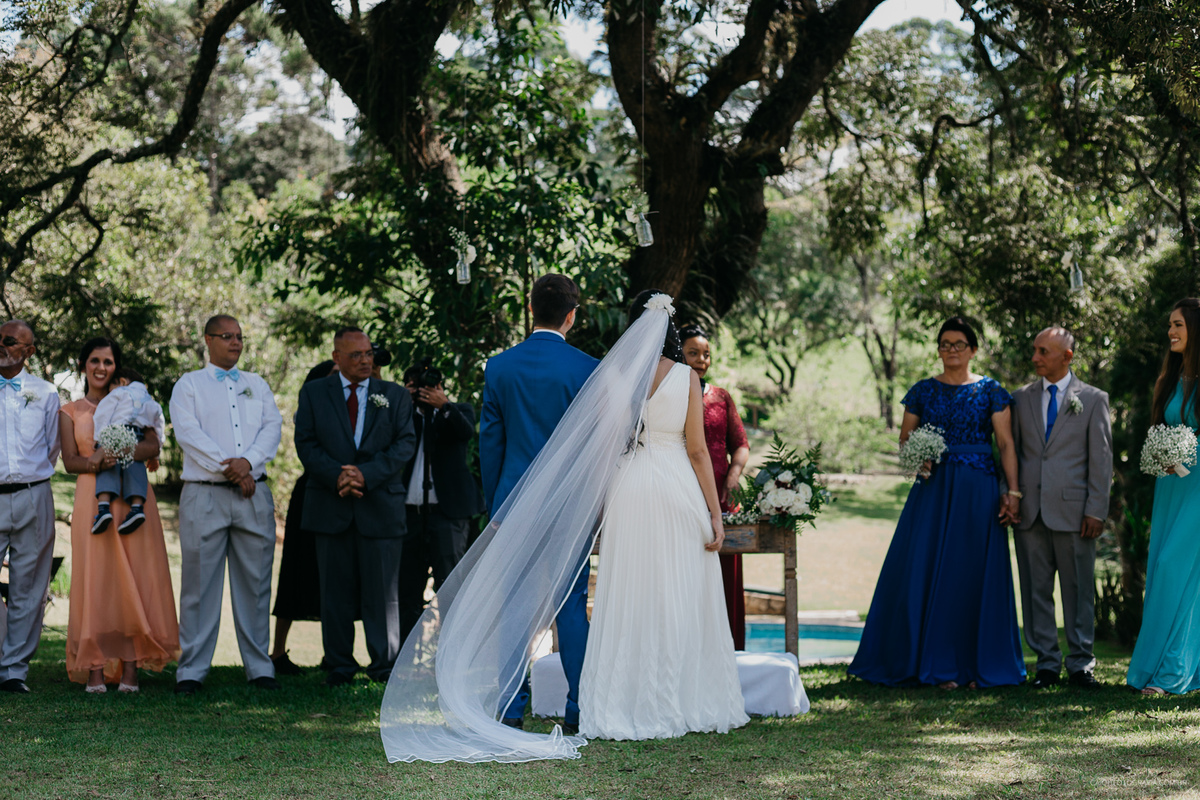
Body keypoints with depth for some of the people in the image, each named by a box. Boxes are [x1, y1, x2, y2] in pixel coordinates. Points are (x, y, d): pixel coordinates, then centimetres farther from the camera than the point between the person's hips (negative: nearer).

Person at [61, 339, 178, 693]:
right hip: (92, 499, 0)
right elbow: (69, 461, 3)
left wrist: (114, 453, -16)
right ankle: (95, 668, -9)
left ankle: (130, 667, -7)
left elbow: (153, 446, -1)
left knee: (135, 578, -6)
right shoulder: (70, 412, 15)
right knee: (94, 578, -7)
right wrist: (96, 462, -18)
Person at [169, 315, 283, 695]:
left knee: (255, 581, 4)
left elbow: (272, 427, 6)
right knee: (200, 582, -4)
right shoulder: (189, 385, 8)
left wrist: (247, 462, -12)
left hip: (254, 493, 3)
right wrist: (227, 466, -14)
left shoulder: (257, 385, 19)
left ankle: (259, 667, 9)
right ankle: (192, 670, -1)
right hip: (204, 493, -3)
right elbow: (187, 431, -6)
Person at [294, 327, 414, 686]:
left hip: (381, 505, 0)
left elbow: (404, 444, 0)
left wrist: (366, 474, -13)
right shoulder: (314, 393, 9)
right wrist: (337, 475, -15)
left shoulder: (395, 396, 9)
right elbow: (306, 443, 1)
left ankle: (385, 664, 7)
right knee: (336, 590, 4)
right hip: (331, 506, 0)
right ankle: (339, 666, 10)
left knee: (383, 589, 0)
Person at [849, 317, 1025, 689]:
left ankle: (973, 662, 6)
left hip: (977, 490, -2)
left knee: (973, 574, -2)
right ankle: (936, 661, 4)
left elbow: (1006, 444, -1)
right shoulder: (923, 390, 10)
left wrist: (1012, 492, -9)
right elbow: (904, 437, 13)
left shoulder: (991, 391, 3)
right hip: (932, 488, 2)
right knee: (924, 570, -4)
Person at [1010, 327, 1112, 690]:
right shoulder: (1021, 399, 12)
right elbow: (1011, 452, 14)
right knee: (1036, 590, 5)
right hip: (1029, 510, 3)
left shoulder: (1093, 399, 3)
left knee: (1079, 590, 2)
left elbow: (1101, 459, 1)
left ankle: (1080, 664, 10)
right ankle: (1047, 663, 12)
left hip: (1073, 510, -3)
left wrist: (1096, 510, -6)